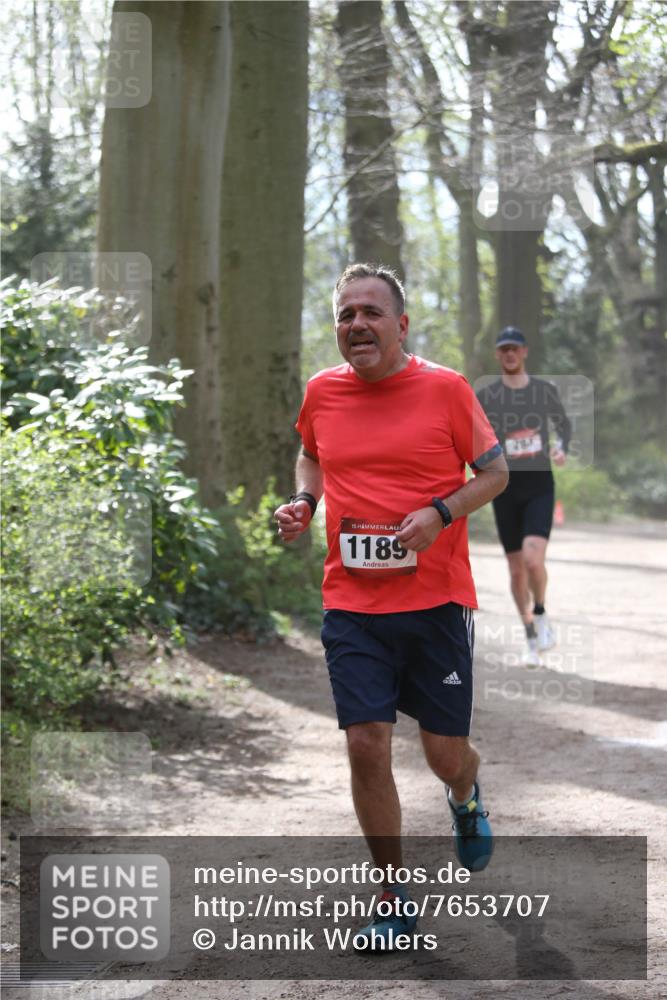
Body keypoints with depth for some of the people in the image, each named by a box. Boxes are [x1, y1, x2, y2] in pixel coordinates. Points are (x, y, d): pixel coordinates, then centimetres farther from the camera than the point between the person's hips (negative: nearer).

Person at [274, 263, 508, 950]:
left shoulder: (445, 388, -5)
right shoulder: (322, 392, 4)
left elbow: (495, 472, 3)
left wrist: (440, 512, -14)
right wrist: (303, 499, 5)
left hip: (437, 598, -2)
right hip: (351, 603, 2)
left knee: (445, 754, 3)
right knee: (366, 745, -6)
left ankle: (466, 797, 43)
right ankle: (393, 900, 9)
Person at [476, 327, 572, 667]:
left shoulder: (545, 390, 4)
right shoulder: (485, 396, 0)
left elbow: (564, 424, 20)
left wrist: (561, 447, -1)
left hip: (539, 485, -1)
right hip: (505, 486, 1)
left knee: (533, 559, -21)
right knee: (517, 570, 6)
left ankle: (540, 614, 7)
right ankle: (532, 638, 23)